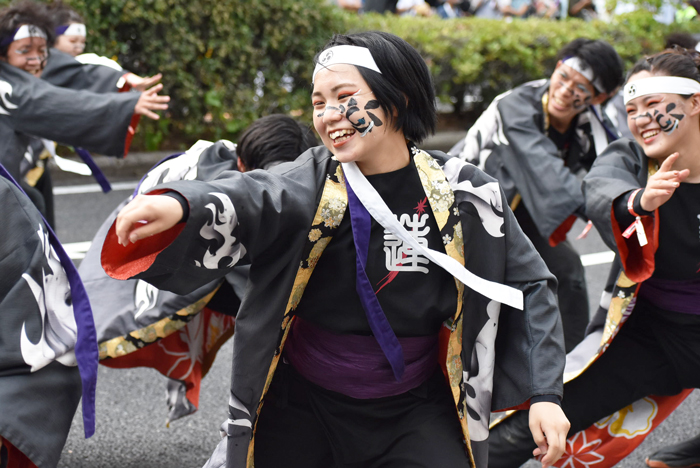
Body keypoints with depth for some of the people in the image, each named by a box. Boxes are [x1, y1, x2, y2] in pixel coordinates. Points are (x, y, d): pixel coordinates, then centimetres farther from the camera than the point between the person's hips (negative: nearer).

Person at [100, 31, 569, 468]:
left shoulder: (464, 194, -6)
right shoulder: (309, 184, -9)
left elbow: (529, 286, 2)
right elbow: (250, 198, -30)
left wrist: (544, 393, -6)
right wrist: (179, 204, -51)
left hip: (415, 410, 0)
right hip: (301, 406, 0)